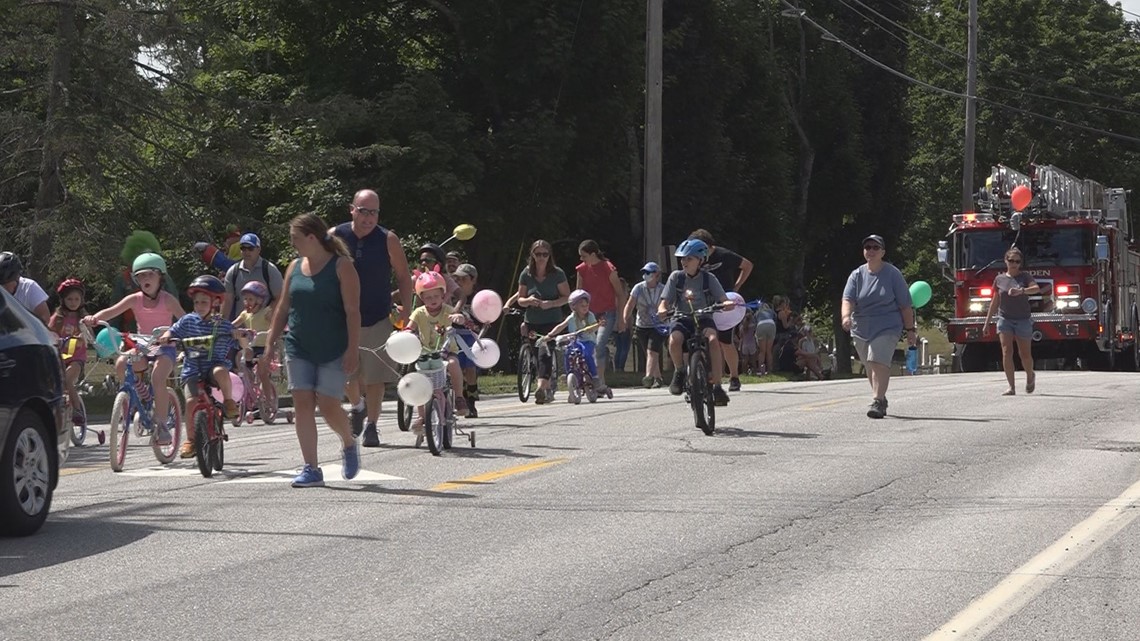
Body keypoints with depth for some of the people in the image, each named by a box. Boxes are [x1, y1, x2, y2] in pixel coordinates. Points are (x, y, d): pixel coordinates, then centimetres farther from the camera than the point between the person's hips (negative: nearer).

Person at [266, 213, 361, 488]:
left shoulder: (341, 266, -6)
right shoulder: (295, 267, 10)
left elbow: (352, 310, -10)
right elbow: (283, 308, 15)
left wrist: (353, 348, -16)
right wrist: (270, 343, 11)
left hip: (333, 351, -5)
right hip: (299, 349, 5)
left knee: (328, 404, -9)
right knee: (302, 405, -3)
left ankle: (349, 443, 21)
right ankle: (311, 468, 0)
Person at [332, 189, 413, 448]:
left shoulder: (388, 240, -4)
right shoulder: (335, 237, -2)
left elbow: (403, 276, 3)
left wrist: (405, 311, -5)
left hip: (378, 320, -1)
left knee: (375, 377, -3)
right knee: (345, 373, 6)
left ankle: (371, 426, 7)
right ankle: (357, 407, 35)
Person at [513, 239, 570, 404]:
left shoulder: (557, 274, -3)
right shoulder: (526, 274, 4)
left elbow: (567, 297, -1)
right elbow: (520, 299, 10)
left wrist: (550, 304, -18)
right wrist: (528, 301, -14)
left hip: (552, 321, -4)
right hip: (532, 322, 4)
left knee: (545, 353, -21)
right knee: (538, 356, 7)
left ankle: (541, 388, -31)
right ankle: (547, 388, 21)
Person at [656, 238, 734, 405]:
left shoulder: (708, 278, 0)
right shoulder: (676, 277, 1)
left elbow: (723, 299, -6)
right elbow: (664, 303, -2)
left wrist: (728, 303, -31)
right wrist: (663, 310, -26)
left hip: (704, 318, 0)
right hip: (683, 319, 0)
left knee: (713, 340, -33)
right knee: (674, 340, -34)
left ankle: (717, 386, -26)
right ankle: (679, 371, -3)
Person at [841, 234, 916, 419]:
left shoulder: (892, 274, -3)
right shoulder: (857, 275, 3)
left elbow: (905, 305, 0)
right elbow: (848, 299, -11)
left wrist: (910, 329, 0)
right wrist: (846, 316, -31)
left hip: (887, 328, -4)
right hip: (861, 328, 4)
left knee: (879, 362, -21)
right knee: (870, 368, 13)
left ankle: (878, 402, -24)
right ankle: (881, 400, 31)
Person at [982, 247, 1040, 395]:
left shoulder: (1024, 277, -1)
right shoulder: (1000, 279, 6)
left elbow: (1036, 288, -21)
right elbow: (994, 302, 13)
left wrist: (1021, 291, -39)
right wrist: (987, 323, 12)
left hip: (1023, 320, -1)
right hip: (1005, 320, 1)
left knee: (1025, 355, 3)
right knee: (1007, 352, -12)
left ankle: (1030, 376, 35)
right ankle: (1011, 387, -11)